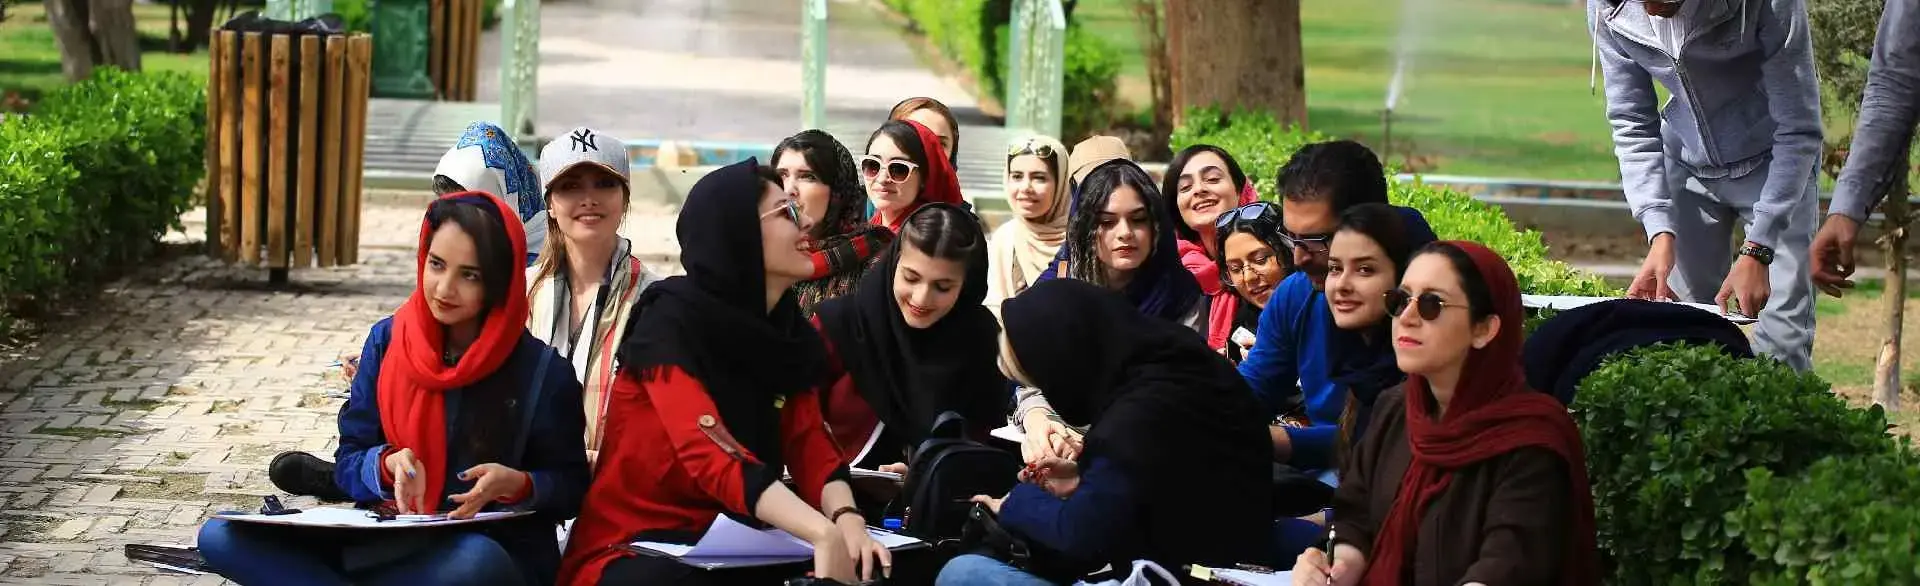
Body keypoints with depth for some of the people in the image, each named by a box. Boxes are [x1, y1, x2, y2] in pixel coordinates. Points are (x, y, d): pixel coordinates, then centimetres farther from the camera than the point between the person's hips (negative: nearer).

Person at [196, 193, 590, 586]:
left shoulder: (542, 371, -8)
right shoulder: (387, 341, 3)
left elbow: (572, 486, 0)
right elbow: (349, 463, 5)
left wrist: (518, 485, -22)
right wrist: (388, 465, -19)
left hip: (489, 549, -3)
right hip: (383, 539, 3)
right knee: (221, 536, -15)